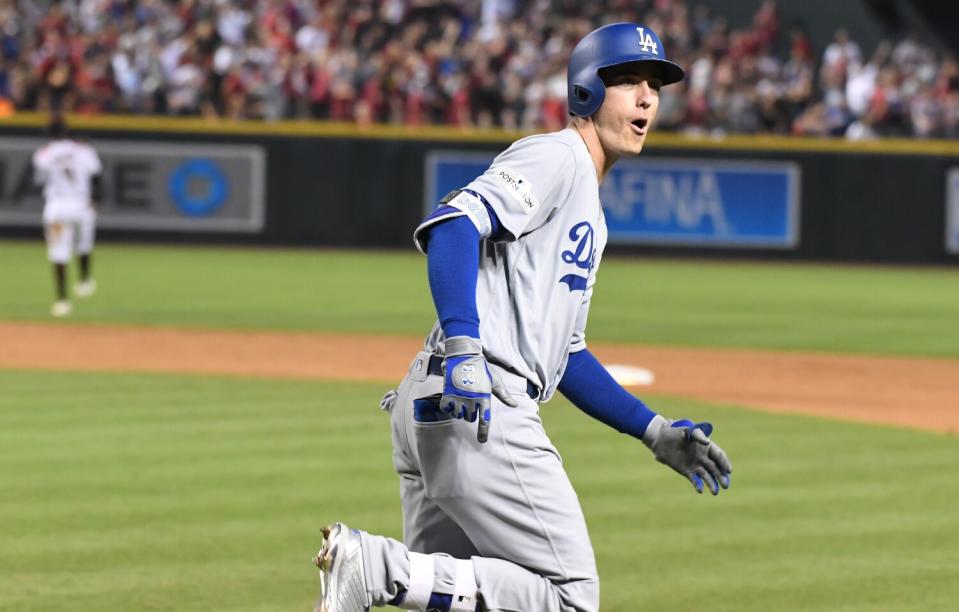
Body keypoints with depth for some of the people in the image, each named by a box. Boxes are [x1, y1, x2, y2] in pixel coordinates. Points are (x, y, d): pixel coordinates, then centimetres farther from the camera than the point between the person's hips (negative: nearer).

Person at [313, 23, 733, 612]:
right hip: (482, 408, -10)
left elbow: (565, 354, 31)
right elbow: (453, 225, -20)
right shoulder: (556, 157, -2)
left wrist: (656, 432, 27)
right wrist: (463, 349, -33)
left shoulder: (590, 215, 28)